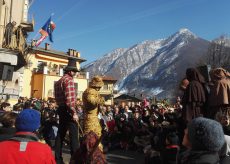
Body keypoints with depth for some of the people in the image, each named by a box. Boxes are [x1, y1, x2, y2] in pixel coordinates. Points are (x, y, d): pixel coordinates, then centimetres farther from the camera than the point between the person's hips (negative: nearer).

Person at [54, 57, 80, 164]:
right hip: (68, 110, -10)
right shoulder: (69, 80, -13)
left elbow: (59, 97, 17)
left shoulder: (59, 81, 17)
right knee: (73, 134, -5)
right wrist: (74, 113, -20)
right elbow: (69, 99, -22)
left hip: (61, 109, 10)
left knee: (61, 133, 13)